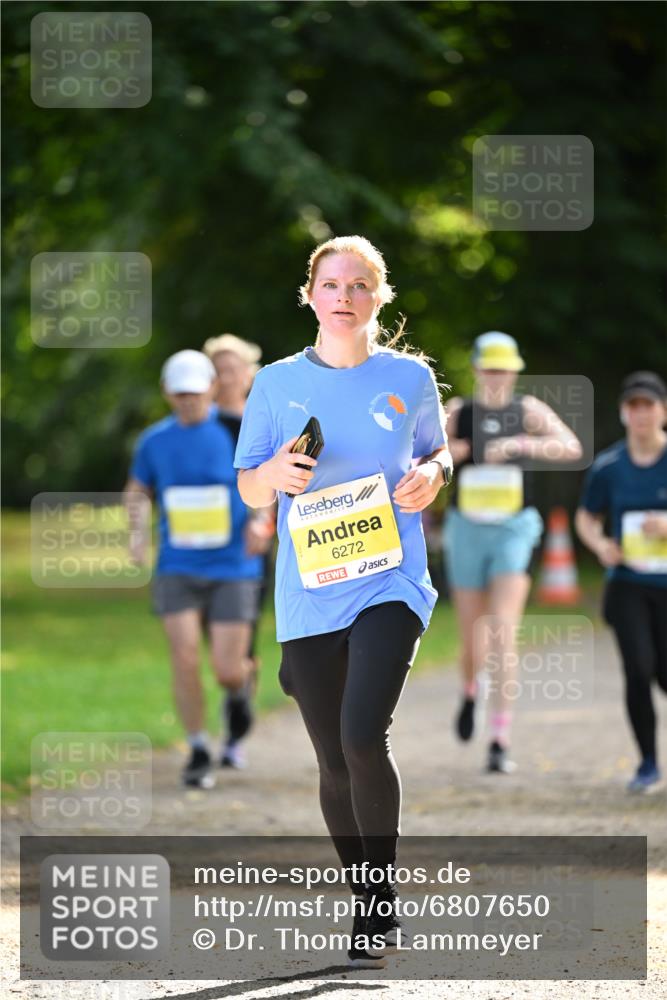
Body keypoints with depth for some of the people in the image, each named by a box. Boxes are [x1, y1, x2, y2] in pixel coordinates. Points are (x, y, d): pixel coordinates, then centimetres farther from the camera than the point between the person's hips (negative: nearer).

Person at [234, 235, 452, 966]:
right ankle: (367, 905, 22)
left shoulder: (409, 377, 3)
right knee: (334, 763, 7)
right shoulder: (277, 383, 4)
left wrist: (430, 475, -5)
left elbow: (437, 451, 18)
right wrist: (274, 474, -13)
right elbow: (248, 489, 9)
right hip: (308, 596, 2)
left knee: (363, 737, -20)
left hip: (391, 583, -2)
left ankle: (382, 903, -5)